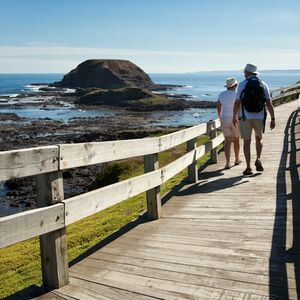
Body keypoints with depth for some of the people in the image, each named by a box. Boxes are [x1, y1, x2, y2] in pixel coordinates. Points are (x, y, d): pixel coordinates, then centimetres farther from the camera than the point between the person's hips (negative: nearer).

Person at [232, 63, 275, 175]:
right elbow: (269, 103, 0)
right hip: (260, 117, 2)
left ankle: (248, 167, 3)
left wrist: (234, 117, 9)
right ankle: (258, 159, 2)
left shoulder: (242, 84, -4)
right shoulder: (263, 84, 3)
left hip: (245, 117, -2)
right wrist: (272, 119, 4)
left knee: (247, 142, 4)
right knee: (258, 139, 22)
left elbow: (237, 103, -4)